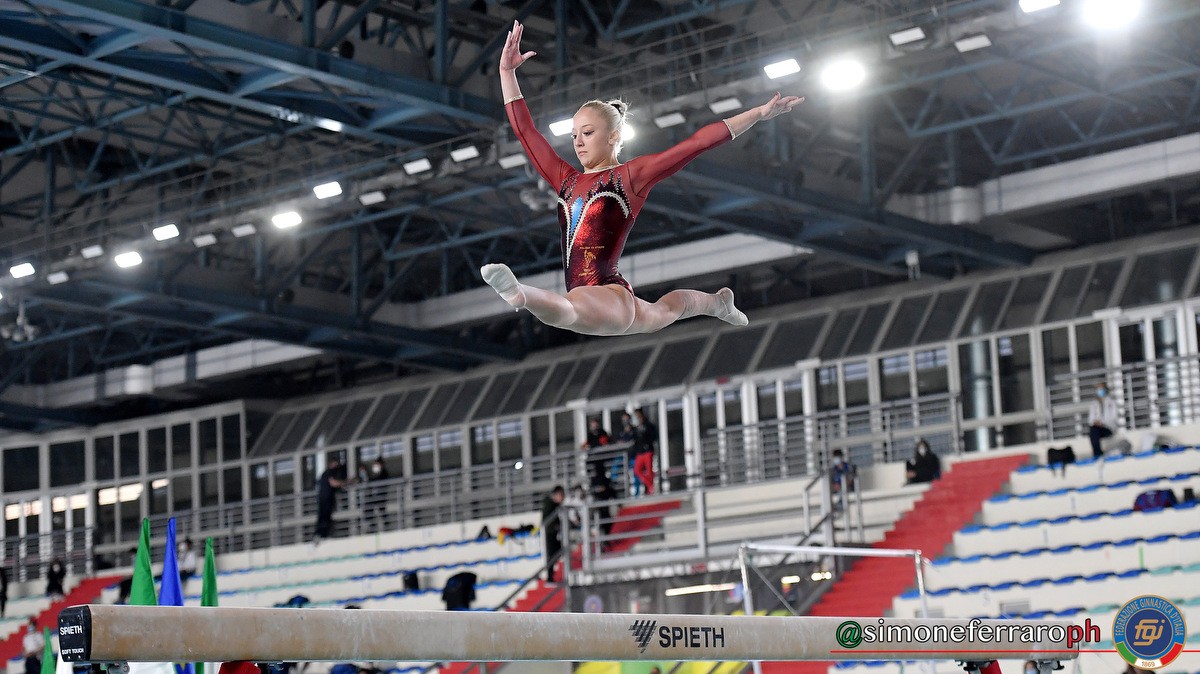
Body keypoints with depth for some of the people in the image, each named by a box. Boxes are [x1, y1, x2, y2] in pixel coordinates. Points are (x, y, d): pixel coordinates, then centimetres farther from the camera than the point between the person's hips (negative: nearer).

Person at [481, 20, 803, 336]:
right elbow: (524, 129, 16)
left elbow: (696, 143, -6)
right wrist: (507, 71, 13)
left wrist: (759, 113, -8)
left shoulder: (630, 176, -4)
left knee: (567, 309, -42)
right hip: (586, 302, 8)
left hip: (610, 297, -8)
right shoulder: (567, 180, 13)